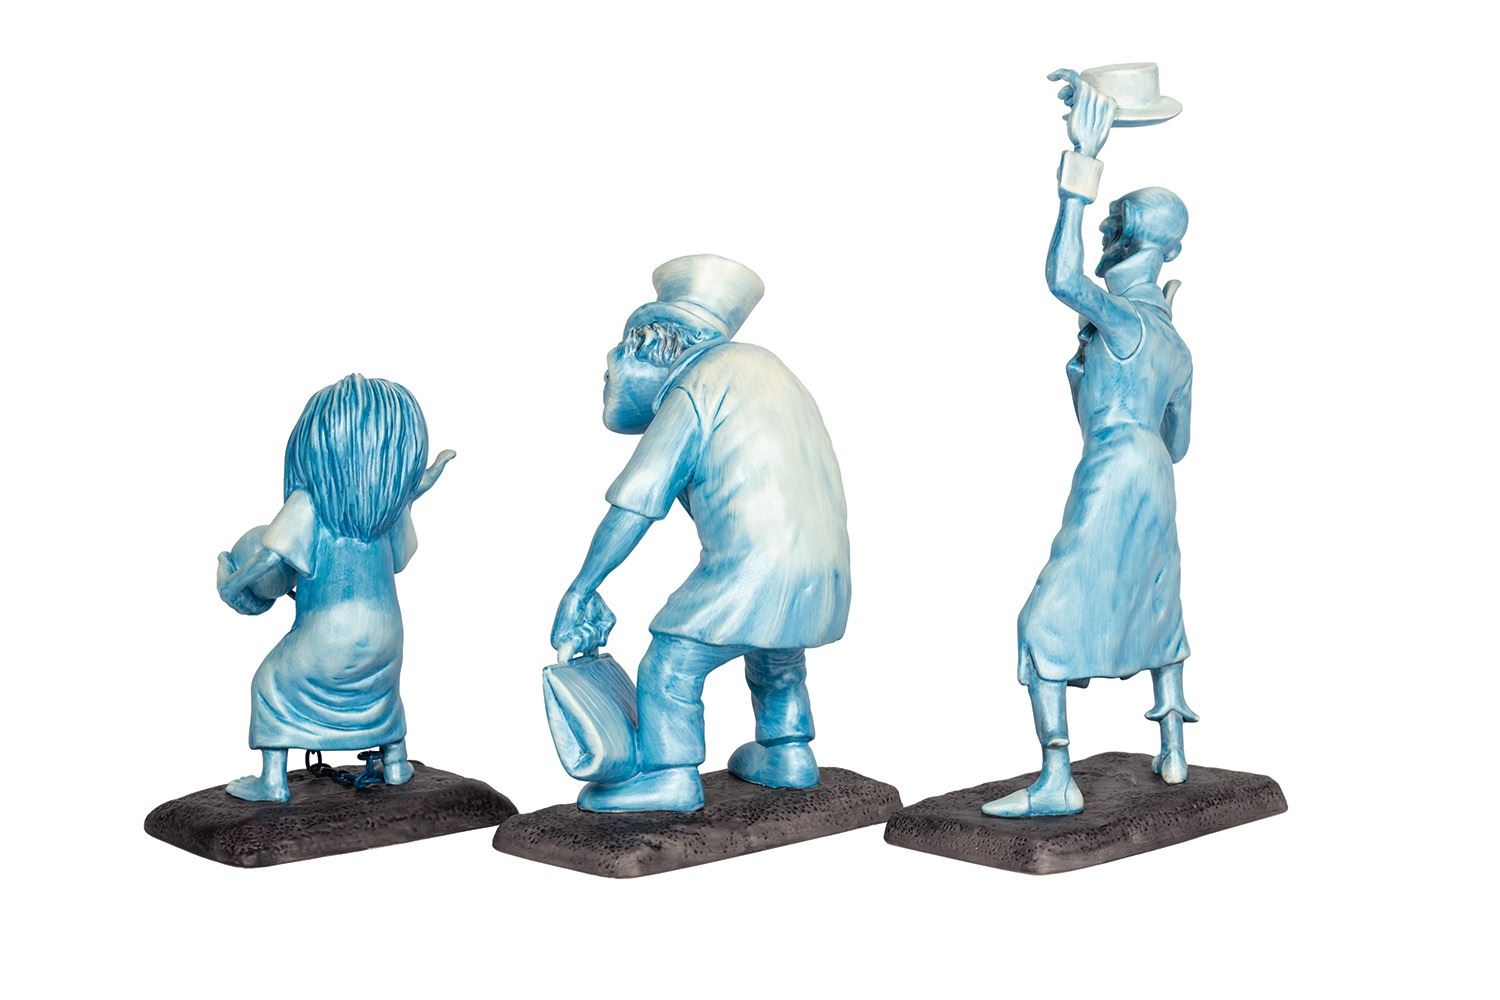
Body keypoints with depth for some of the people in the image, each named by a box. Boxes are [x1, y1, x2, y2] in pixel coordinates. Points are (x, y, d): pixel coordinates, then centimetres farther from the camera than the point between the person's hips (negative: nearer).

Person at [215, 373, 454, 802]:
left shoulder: (308, 501, -14)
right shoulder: (390, 499, 0)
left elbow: (272, 553, -20)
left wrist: (232, 581, -4)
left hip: (328, 632, -5)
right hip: (385, 629, 5)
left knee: (272, 683, 15)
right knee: (381, 686, 33)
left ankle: (273, 779, 12)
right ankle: (395, 763, 41)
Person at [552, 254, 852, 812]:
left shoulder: (691, 393, -4)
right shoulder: (758, 364, 19)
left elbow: (633, 509, -6)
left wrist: (581, 590, -1)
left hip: (752, 566, -8)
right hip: (825, 568, 8)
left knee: (671, 663, 2)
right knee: (778, 659, 31)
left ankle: (669, 775, 0)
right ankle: (787, 753, 36)